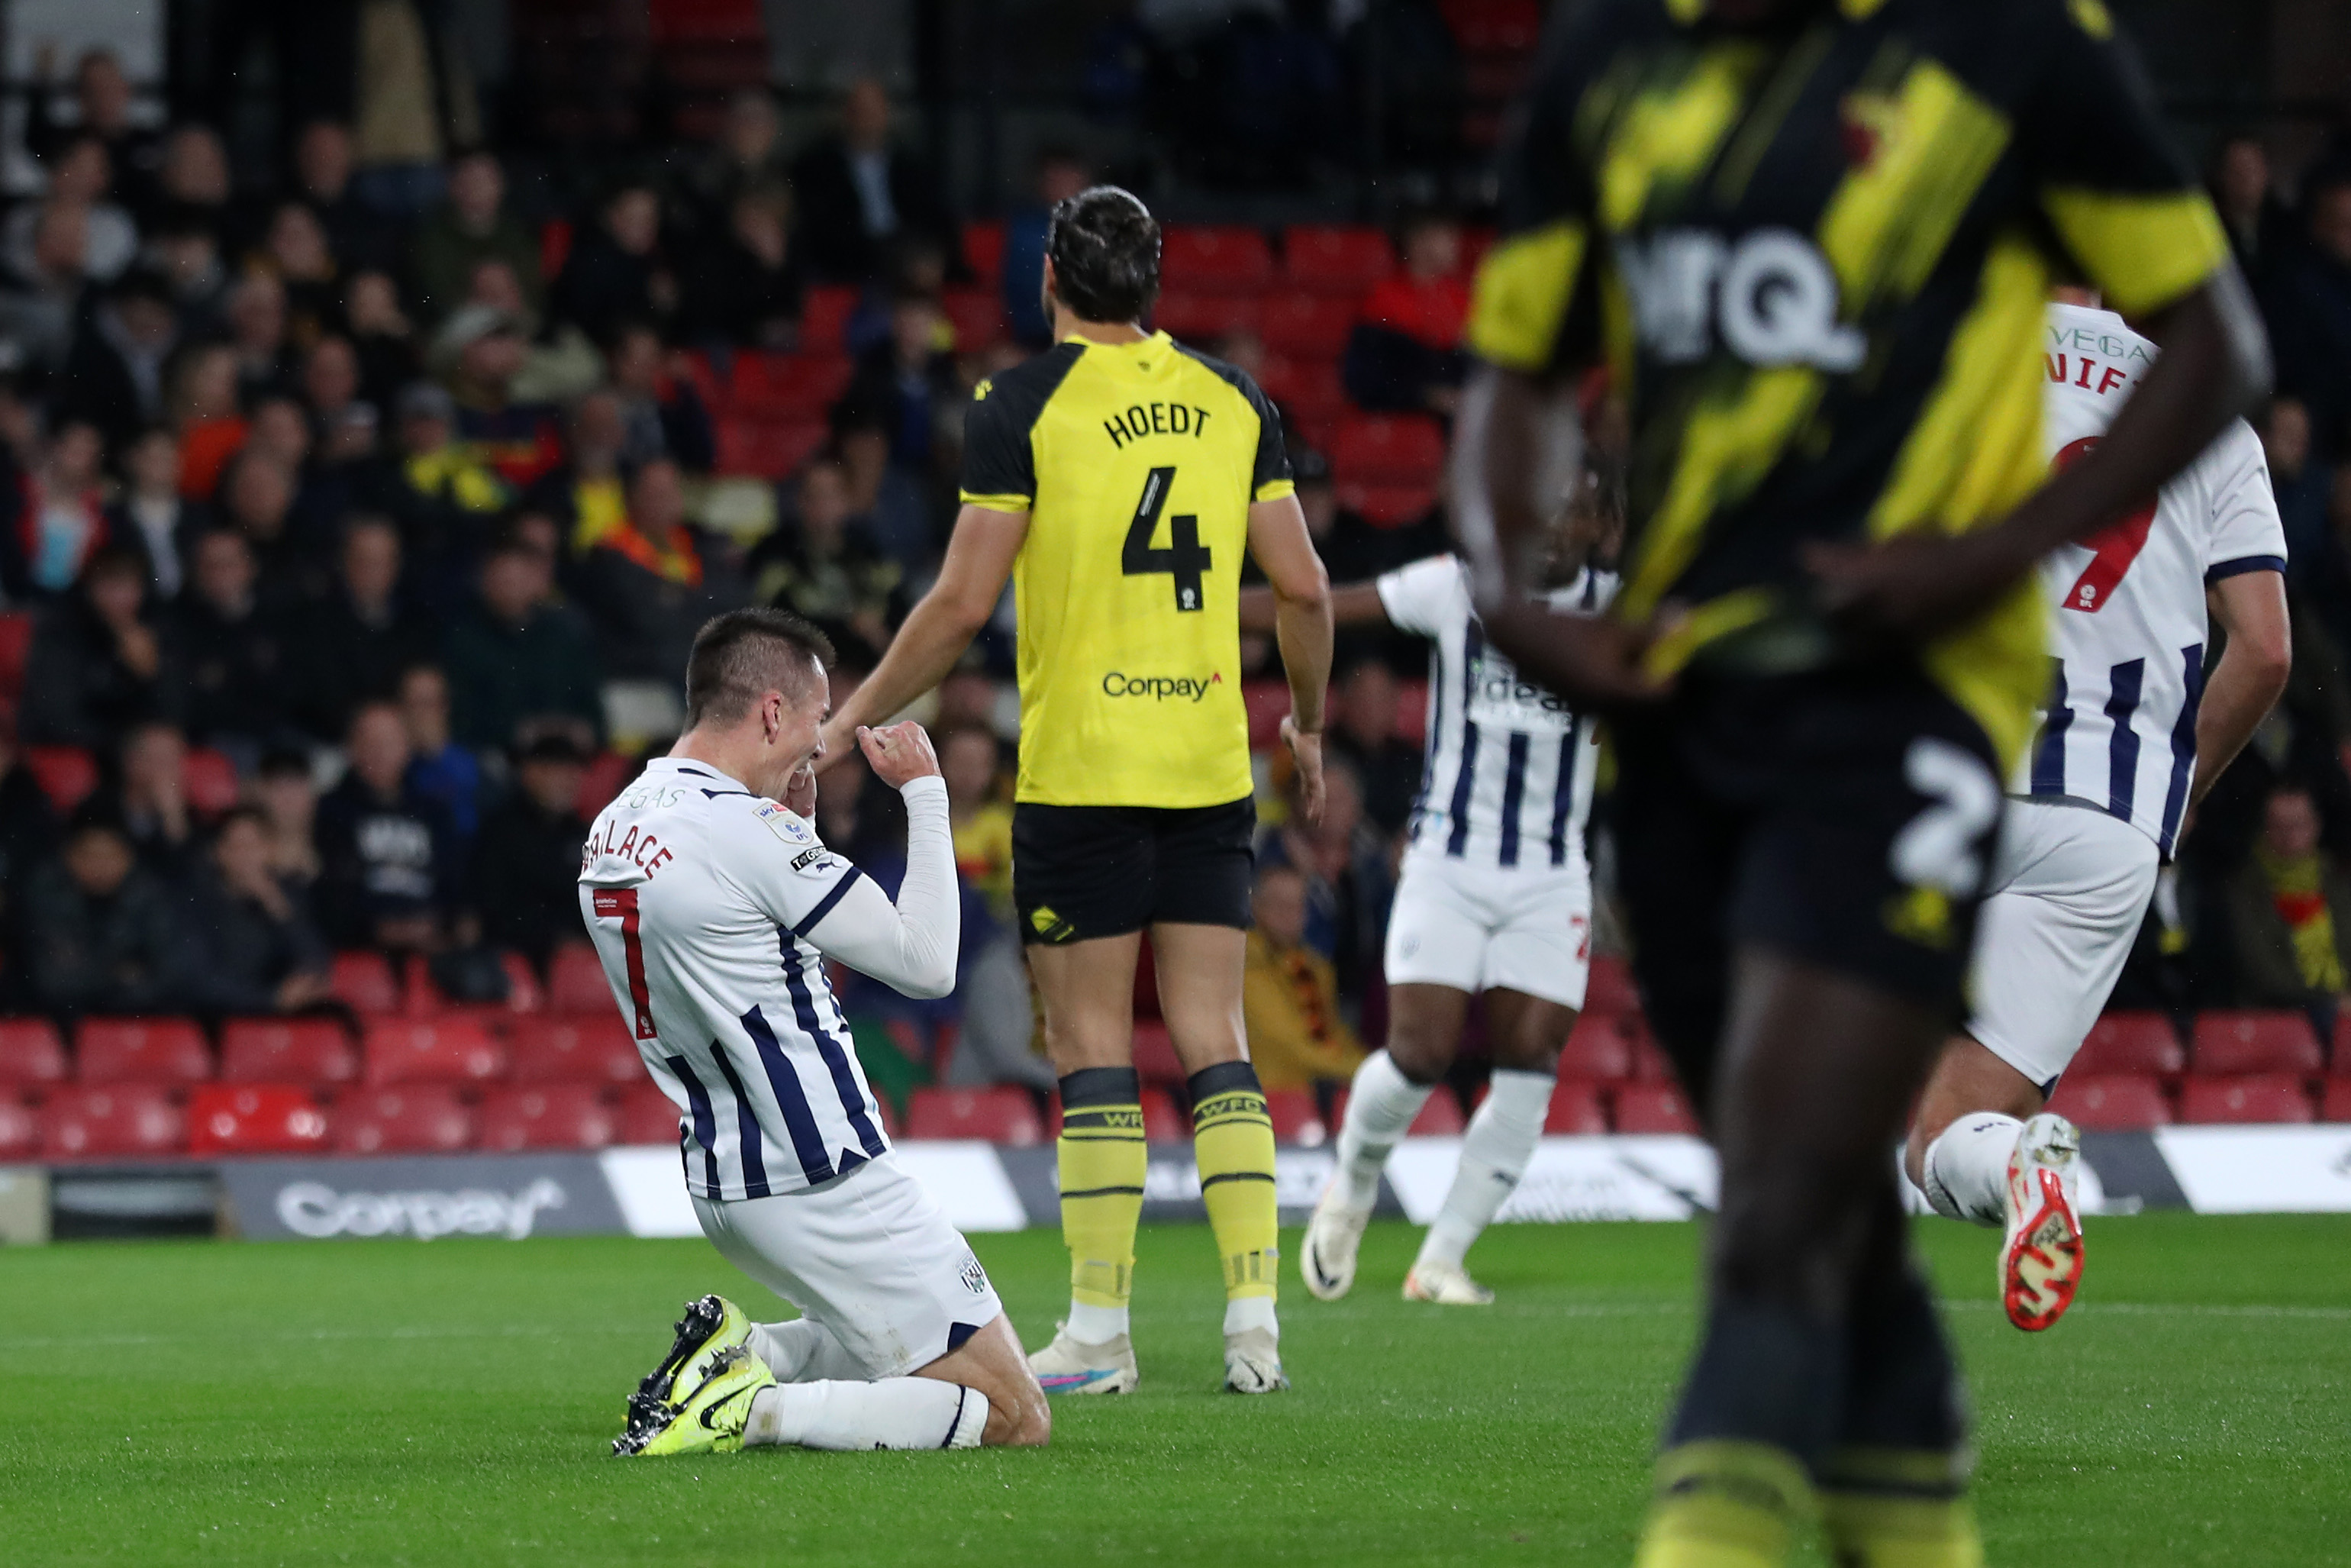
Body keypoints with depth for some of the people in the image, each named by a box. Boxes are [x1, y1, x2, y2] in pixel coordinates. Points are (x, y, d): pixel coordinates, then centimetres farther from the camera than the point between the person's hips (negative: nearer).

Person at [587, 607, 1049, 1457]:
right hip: (824, 1185, -9)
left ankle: (746, 1354, 5)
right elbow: (927, 963, -12)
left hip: (720, 1184, 9)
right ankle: (756, 1407, -17)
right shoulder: (748, 833, -20)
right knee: (1014, 1414, -4)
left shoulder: (612, 829, 7)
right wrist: (924, 792, -3)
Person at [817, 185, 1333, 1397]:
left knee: (1092, 1045, 1)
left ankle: (1099, 1330, 0)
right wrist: (1308, 721, 24)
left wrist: (854, 719, 1)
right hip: (1211, 771, 4)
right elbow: (1302, 585, 8)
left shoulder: (1023, 404, -6)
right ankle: (1253, 1319, -1)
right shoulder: (1231, 398, 8)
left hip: (1078, 771, -4)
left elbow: (963, 603, -10)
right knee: (1214, 1044, 5)